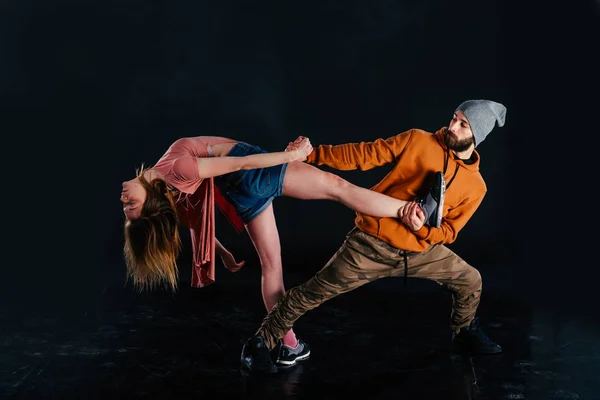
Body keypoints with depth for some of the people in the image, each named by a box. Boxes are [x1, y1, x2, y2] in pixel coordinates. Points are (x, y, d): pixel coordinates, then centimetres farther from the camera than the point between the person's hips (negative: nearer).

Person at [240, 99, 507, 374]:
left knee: (470, 280, 11)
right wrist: (312, 154, -13)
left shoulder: (476, 186, 0)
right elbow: (364, 154, -8)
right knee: (315, 291, -7)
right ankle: (259, 344, 6)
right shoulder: (418, 141, -8)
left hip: (420, 248, 4)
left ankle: (464, 334, 40)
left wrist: (423, 228, -19)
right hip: (373, 242, -4)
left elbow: (449, 231, 3)